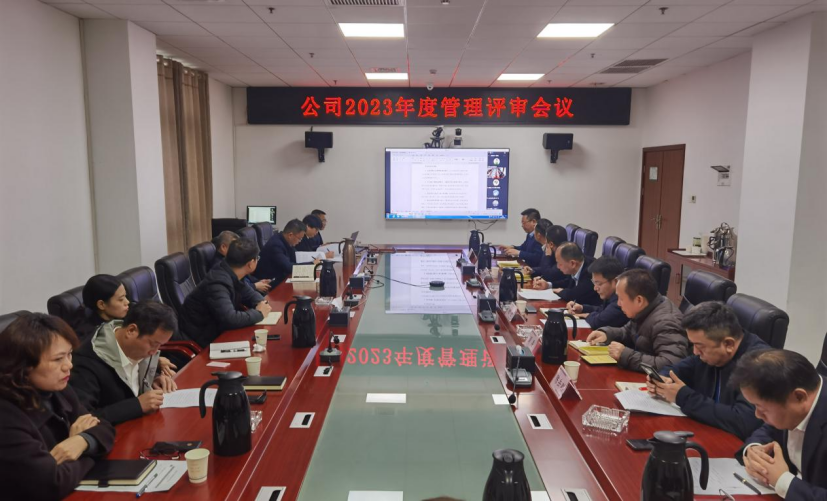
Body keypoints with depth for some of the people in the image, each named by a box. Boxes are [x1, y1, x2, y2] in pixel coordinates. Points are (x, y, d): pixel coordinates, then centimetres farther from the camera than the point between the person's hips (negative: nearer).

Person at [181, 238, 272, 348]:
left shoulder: (231, 275, -2)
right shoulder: (218, 284, -27)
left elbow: (250, 294, 12)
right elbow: (230, 319, -36)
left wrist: (261, 304, -9)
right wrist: (259, 313, -22)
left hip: (218, 329, 8)